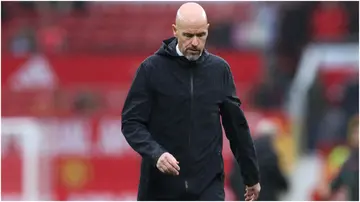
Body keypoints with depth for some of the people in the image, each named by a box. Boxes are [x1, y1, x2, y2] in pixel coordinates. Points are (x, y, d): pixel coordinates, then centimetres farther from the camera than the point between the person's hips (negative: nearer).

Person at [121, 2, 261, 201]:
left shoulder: (219, 70, 3)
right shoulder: (152, 69, -5)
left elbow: (236, 124, 11)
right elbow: (131, 122, -8)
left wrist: (252, 175, 15)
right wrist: (155, 153, -26)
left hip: (208, 184, 1)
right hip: (161, 186, -1)